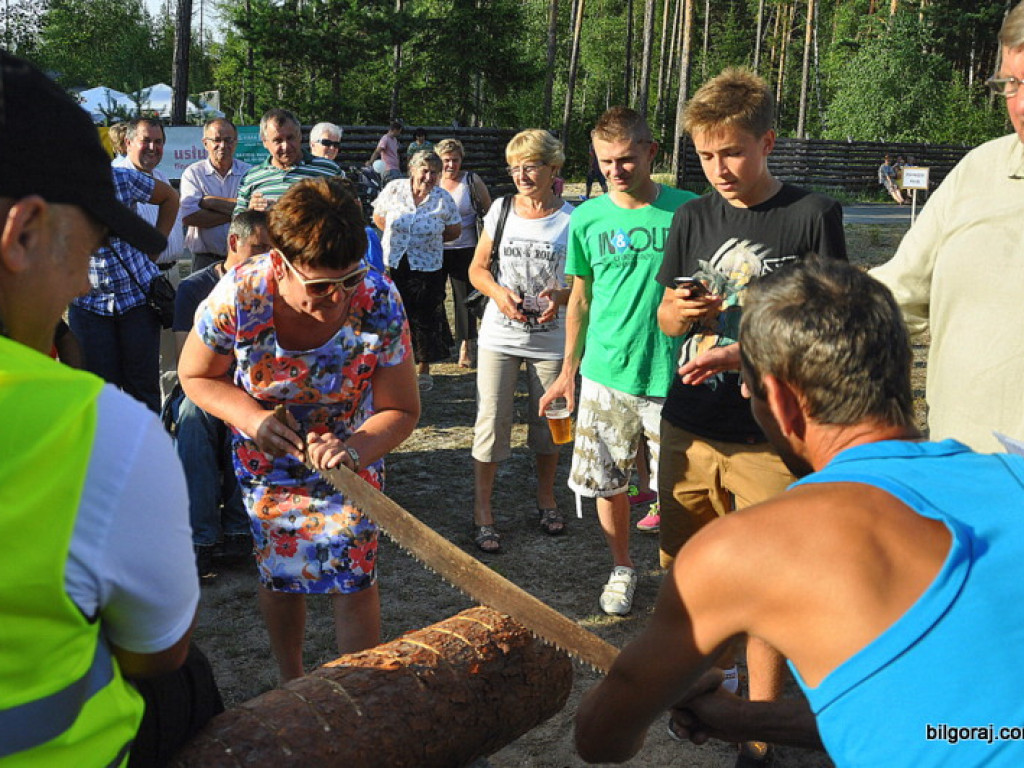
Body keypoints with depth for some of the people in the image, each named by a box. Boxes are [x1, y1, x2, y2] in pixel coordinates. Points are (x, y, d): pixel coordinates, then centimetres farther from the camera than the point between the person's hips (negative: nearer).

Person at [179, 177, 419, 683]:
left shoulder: (379, 303, -30)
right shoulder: (238, 295, -30)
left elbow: (401, 410, -20)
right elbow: (195, 376, -11)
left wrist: (354, 452, -39)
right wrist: (252, 418, -29)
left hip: (351, 453, -1)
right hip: (267, 458, 1)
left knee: (353, 578, -2)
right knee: (280, 574, 15)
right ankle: (291, 683, 40)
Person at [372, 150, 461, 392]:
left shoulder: (443, 199, -4)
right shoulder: (393, 189, -3)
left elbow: (454, 231, 6)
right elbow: (378, 217, 10)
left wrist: (432, 240, 3)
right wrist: (396, 235, 4)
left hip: (427, 269, -1)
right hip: (393, 265, 1)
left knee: (425, 319, 5)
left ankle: (424, 370, 21)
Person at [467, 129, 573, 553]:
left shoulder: (571, 218, -4)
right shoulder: (501, 209, 3)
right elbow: (477, 268, 7)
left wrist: (560, 296, -21)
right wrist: (498, 293, -13)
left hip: (551, 339, -1)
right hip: (499, 335, 1)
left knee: (547, 422, 12)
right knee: (491, 422, 0)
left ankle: (546, 500, 32)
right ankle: (482, 512, 12)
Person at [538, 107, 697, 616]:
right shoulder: (588, 218, 3)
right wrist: (568, 371, 13)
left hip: (672, 375, -2)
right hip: (606, 374, 2)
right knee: (607, 482, 10)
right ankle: (621, 568, 33)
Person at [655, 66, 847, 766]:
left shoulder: (812, 215, -5)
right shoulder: (694, 217, 8)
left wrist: (747, 352, -20)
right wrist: (679, 312, -10)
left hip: (771, 437, -4)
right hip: (690, 427, 5)